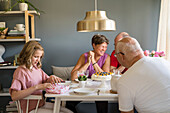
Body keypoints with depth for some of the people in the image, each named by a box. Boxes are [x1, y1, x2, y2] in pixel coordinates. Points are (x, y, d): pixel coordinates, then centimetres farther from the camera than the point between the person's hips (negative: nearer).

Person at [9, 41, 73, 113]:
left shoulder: (37, 68, 5)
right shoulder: (20, 71, -16)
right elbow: (14, 96, -27)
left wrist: (51, 78, -9)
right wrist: (37, 87, -32)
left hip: (42, 104, 7)